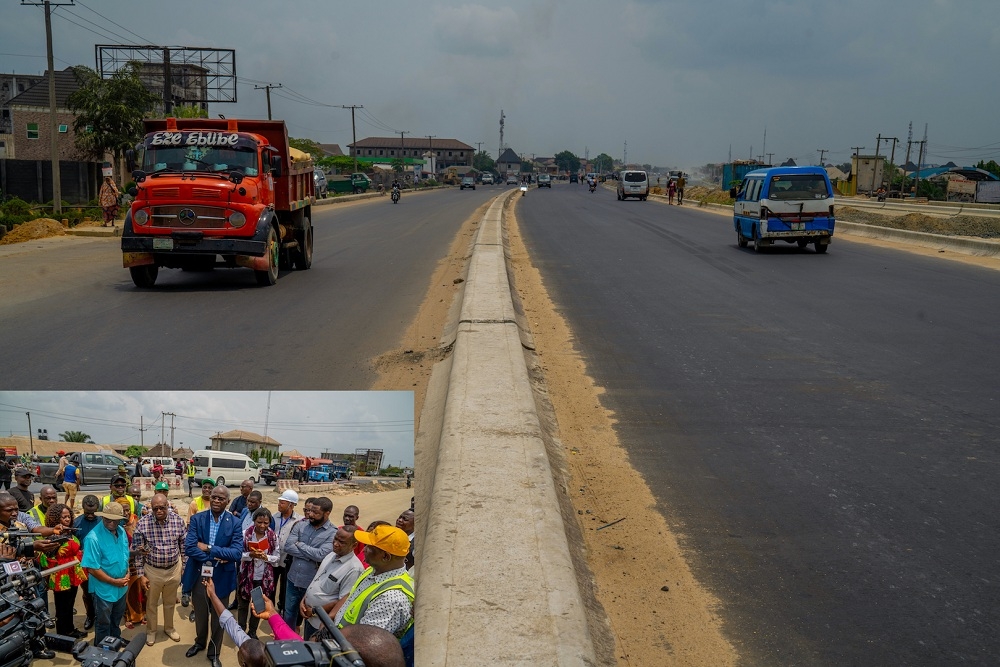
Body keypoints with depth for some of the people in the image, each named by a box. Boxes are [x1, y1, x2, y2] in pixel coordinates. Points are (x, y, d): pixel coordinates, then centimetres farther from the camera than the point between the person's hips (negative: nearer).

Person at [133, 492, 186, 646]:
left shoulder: (178, 521, -13)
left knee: (170, 602, 22)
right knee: (151, 603, 19)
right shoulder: (143, 523, -18)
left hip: (173, 569, 1)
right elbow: (138, 551, -10)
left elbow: (184, 546, -2)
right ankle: (151, 631, 41)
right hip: (152, 570, -1)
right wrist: (140, 575, -10)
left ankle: (169, 628, 44)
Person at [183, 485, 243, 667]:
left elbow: (237, 553, -19)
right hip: (199, 575, 1)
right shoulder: (197, 519, -8)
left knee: (218, 617, 14)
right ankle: (200, 642, 48)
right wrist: (216, 557, -21)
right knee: (200, 614, 22)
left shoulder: (234, 523, -11)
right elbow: (189, 548, -16)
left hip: (221, 578, -1)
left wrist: (209, 548, -21)